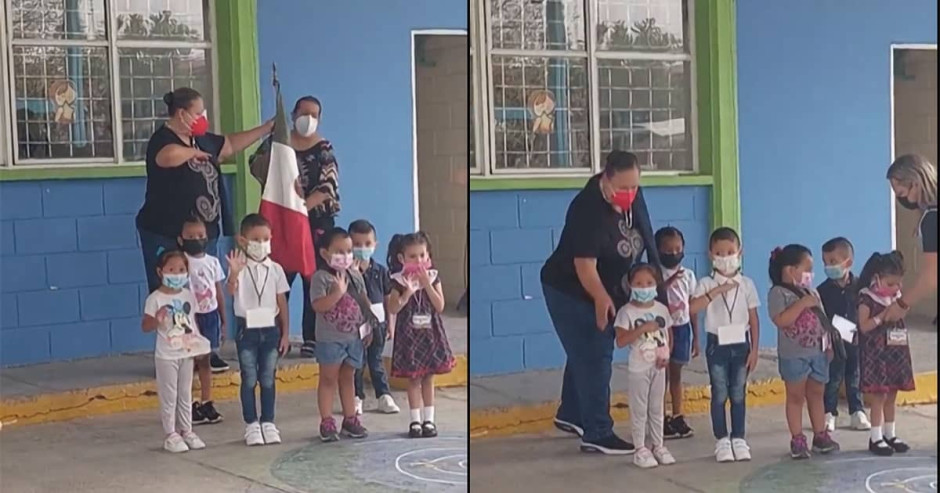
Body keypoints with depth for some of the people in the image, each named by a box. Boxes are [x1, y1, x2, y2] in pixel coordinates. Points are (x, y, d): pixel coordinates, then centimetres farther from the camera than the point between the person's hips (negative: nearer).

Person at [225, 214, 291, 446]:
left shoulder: (275, 269, 2)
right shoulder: (240, 268, -7)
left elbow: (282, 303, 5)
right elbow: (231, 291, -25)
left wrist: (285, 333, 4)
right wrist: (233, 274, -45)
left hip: (270, 328, 2)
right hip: (247, 329, -2)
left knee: (268, 379, 7)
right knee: (249, 379, 3)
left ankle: (268, 423, 15)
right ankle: (251, 425, 11)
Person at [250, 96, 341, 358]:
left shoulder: (324, 150, 2)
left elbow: (328, 187, -8)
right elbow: (256, 167, 4)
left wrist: (304, 205, -20)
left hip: (316, 223, -1)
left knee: (314, 282, 1)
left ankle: (312, 339, 6)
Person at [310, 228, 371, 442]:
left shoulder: (355, 275, 7)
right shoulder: (321, 277, -11)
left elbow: (364, 301, 13)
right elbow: (318, 305, -22)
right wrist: (338, 292, -27)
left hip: (354, 337, 5)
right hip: (330, 338, -5)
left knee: (348, 378, 14)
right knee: (328, 379, 3)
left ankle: (350, 419, 21)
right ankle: (327, 423, 7)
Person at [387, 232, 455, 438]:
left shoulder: (433, 277, 0)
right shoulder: (399, 280, -6)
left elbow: (440, 306, -8)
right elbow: (393, 309, -11)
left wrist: (427, 284, -16)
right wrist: (407, 292, -23)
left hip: (430, 334, 2)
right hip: (409, 335, -2)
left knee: (428, 378, 8)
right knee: (413, 379, 2)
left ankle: (429, 419, 15)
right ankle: (415, 420, 10)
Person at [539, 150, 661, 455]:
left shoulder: (633, 198, -6)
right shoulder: (588, 210, -30)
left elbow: (642, 239, 12)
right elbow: (584, 264, -34)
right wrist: (602, 299, -46)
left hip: (606, 290, 8)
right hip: (570, 291, -8)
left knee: (586, 354, 19)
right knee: (594, 358, -9)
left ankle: (570, 415, 36)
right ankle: (597, 434, -4)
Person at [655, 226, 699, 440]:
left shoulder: (688, 275, 3)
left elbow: (693, 307, 7)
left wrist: (696, 337, 7)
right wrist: (669, 282, -27)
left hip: (682, 328, 4)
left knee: (676, 374, 14)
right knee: (663, 375, 1)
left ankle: (677, 417, 22)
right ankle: (662, 419, 8)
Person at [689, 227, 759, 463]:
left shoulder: (746, 283, 0)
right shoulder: (706, 284, -6)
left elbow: (754, 318, 3)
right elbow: (693, 309, -23)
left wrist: (754, 349, 0)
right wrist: (717, 290, -27)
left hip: (740, 343, 1)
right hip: (717, 344, -1)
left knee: (738, 394, 7)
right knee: (719, 394, 3)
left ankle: (738, 438, 15)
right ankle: (722, 441, 10)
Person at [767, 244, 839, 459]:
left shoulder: (812, 293, 12)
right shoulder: (779, 293, -11)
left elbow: (822, 320, 16)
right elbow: (781, 320, -24)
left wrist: (828, 344, 11)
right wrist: (802, 304, -24)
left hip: (818, 352, 7)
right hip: (794, 355, -6)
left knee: (816, 394, 12)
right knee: (796, 396, 3)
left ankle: (820, 435, 20)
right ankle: (797, 440, 8)